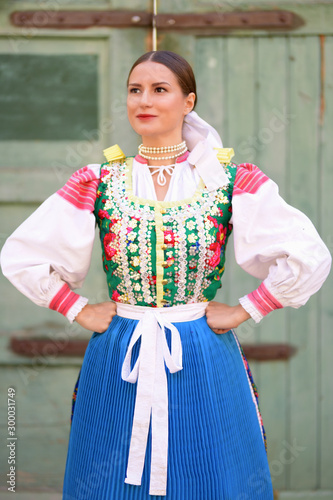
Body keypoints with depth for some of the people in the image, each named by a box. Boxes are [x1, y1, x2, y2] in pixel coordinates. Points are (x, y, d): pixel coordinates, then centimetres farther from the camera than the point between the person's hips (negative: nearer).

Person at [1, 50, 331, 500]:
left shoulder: (232, 180, -4)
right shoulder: (99, 181, 0)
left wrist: (245, 311, -5)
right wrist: (79, 311, 0)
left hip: (205, 362, -1)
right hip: (118, 363, 1)